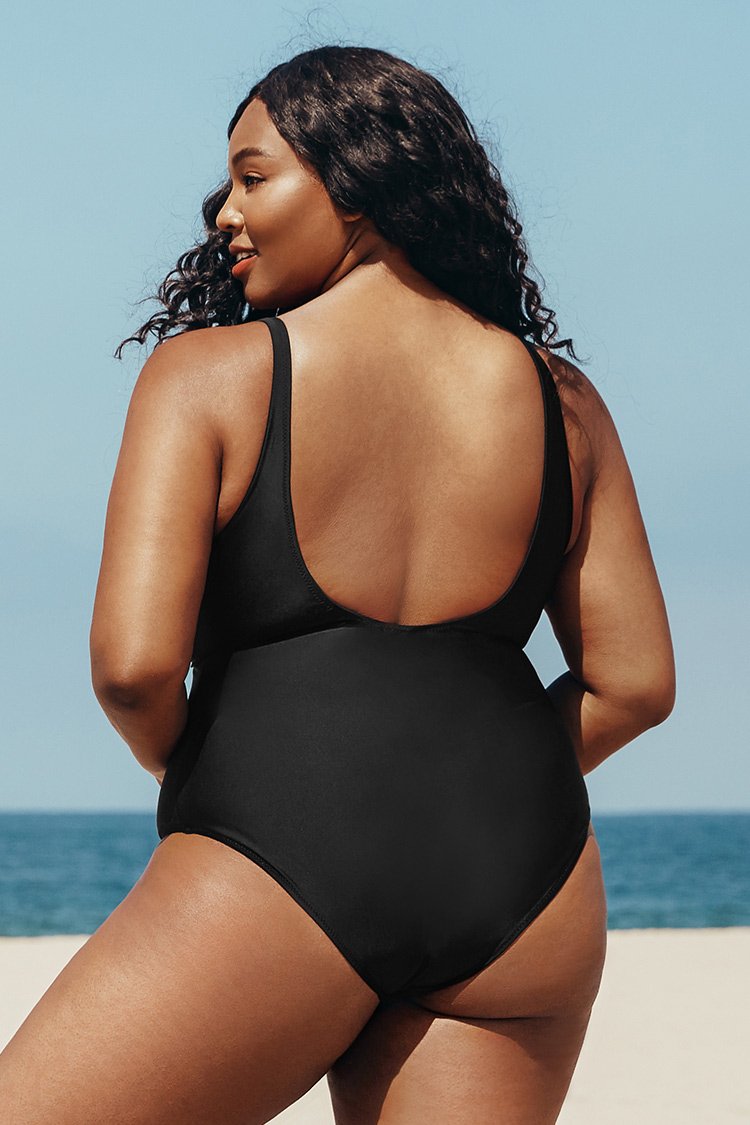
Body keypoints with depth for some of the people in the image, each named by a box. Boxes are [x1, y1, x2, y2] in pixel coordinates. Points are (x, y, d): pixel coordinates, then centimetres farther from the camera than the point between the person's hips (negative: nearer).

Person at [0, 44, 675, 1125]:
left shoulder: (210, 372, -2)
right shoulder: (559, 397, 10)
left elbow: (133, 663, -11)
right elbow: (635, 681, 10)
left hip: (280, 876, -4)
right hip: (523, 890, 5)